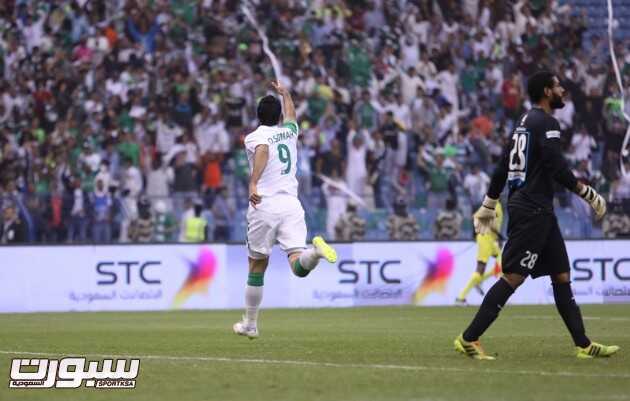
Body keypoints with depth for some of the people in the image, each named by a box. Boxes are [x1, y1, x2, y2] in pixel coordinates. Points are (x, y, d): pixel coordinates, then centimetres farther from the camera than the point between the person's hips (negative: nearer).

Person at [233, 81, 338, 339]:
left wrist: (253, 183, -37)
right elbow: (291, 114, 42)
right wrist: (284, 93, 62)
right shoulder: (289, 132, 17)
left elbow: (263, 150, -23)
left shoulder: (254, 137, 2)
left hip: (264, 206, -3)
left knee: (257, 267, 12)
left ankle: (250, 324, 19)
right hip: (291, 204, 3)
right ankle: (315, 250, -44)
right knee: (299, 267, -10)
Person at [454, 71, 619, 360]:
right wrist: (587, 194, -11)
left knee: (561, 275, 10)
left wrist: (489, 206, 24)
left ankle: (583, 345, 11)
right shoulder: (546, 123, -11)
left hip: (537, 210, 11)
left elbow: (502, 167, 20)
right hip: (532, 209, -11)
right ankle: (469, 339, -12)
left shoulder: (525, 122, 18)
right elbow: (556, 168, -19)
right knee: (513, 276, -11)